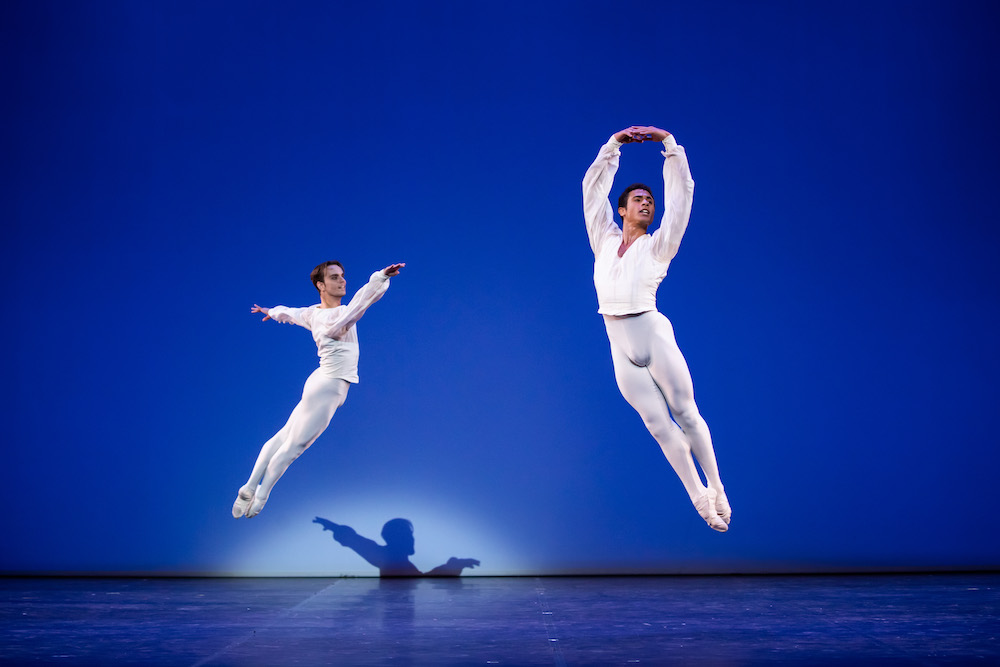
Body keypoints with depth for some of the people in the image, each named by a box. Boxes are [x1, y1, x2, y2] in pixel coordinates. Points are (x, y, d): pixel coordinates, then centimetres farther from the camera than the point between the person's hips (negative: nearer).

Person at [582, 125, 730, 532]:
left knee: (686, 413, 1)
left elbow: (681, 193, 3)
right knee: (659, 425, 2)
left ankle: (717, 490, 13)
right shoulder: (605, 240, 13)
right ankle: (699, 499, 10)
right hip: (621, 348, 2)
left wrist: (668, 143, 3)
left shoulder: (658, 245, 7)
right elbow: (593, 186, 14)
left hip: (654, 336, -2)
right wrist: (614, 144, 10)